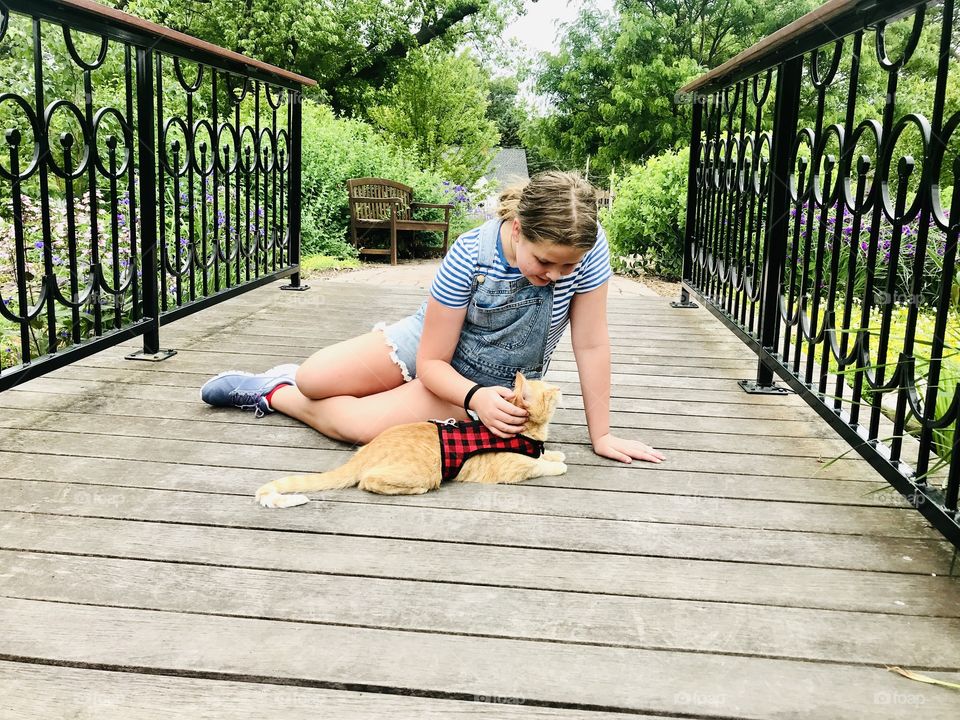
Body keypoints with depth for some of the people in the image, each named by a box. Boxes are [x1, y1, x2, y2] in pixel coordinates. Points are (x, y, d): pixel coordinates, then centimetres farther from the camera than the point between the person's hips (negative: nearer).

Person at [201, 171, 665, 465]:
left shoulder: (587, 248, -29)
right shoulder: (471, 255, -29)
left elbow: (592, 344, -21)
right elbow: (432, 360, -22)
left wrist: (601, 434, -18)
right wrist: (475, 398, -40)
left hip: (491, 387, 0)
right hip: (427, 347, 0)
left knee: (354, 424, -18)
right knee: (312, 381, -8)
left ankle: (274, 396, 14)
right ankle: (287, 383, 33)